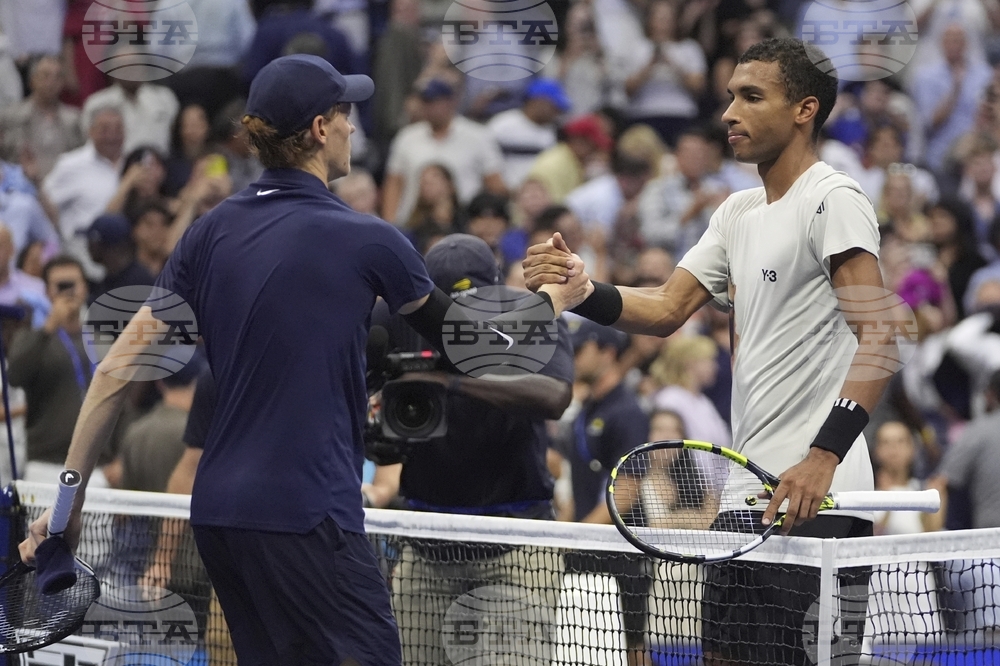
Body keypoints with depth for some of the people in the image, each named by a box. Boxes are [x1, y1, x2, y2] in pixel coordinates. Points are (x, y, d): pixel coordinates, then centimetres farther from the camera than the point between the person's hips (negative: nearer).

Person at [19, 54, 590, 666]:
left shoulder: (212, 232, 8)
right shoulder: (365, 241, -7)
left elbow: (121, 368, 5)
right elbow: (455, 333, 11)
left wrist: (70, 494, 10)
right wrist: (553, 299, 29)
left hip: (217, 512, 7)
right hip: (305, 518, -7)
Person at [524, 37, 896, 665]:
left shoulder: (834, 199, -10)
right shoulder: (738, 211, 18)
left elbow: (879, 342, -19)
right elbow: (668, 309, 15)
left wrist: (824, 456, -29)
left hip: (817, 499, -9)